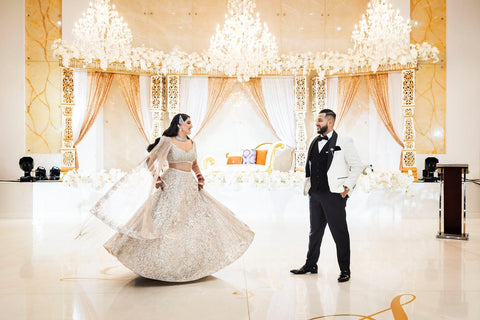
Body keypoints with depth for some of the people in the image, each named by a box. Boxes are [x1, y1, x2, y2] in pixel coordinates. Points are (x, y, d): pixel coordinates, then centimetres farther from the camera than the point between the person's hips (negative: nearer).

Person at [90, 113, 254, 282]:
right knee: (163, 220, -4)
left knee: (201, 217, 6)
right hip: (172, 185, -6)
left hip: (190, 186, 6)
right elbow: (151, 160, -6)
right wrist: (156, 179, -14)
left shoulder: (192, 143, 11)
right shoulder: (167, 141, -6)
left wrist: (200, 179, 9)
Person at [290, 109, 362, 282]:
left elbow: (357, 165, -4)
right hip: (315, 194, 6)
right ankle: (311, 265, 30)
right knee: (315, 231, 16)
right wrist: (309, 186, 11)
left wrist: (348, 187, -9)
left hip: (334, 195, -6)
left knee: (339, 232, 2)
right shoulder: (314, 142, 12)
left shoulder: (343, 142, -6)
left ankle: (345, 270, 15)